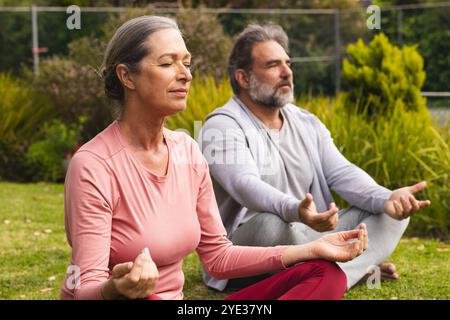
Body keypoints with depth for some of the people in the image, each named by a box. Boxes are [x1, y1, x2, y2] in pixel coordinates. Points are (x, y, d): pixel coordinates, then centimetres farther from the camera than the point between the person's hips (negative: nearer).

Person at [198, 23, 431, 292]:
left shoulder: (307, 124, 13)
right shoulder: (223, 127, -10)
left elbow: (342, 173, 1)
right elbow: (245, 184, -28)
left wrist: (387, 199, -20)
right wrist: (296, 211, -48)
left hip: (309, 239, 6)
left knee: (394, 213, -4)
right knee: (270, 224, -39)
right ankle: (363, 265, -15)